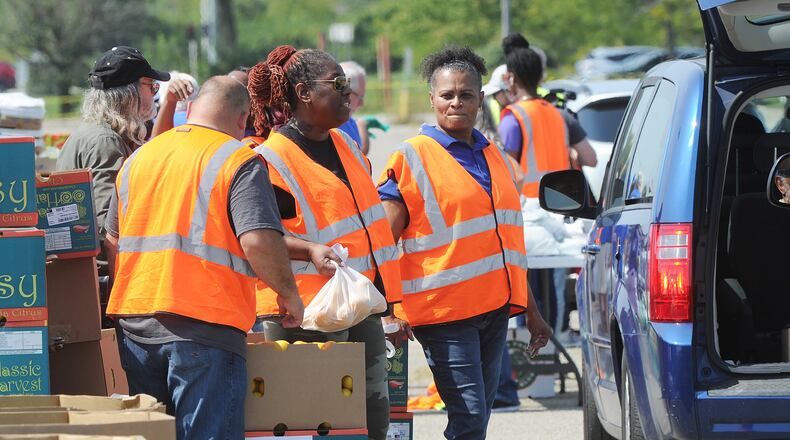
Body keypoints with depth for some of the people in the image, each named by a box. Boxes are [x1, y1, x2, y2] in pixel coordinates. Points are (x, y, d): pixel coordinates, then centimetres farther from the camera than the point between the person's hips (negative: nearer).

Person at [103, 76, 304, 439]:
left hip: (134, 324, 6)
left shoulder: (139, 158, 15)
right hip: (203, 327, -6)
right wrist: (288, 294, -3)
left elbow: (113, 239, 23)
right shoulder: (239, 161, -6)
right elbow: (259, 243, -17)